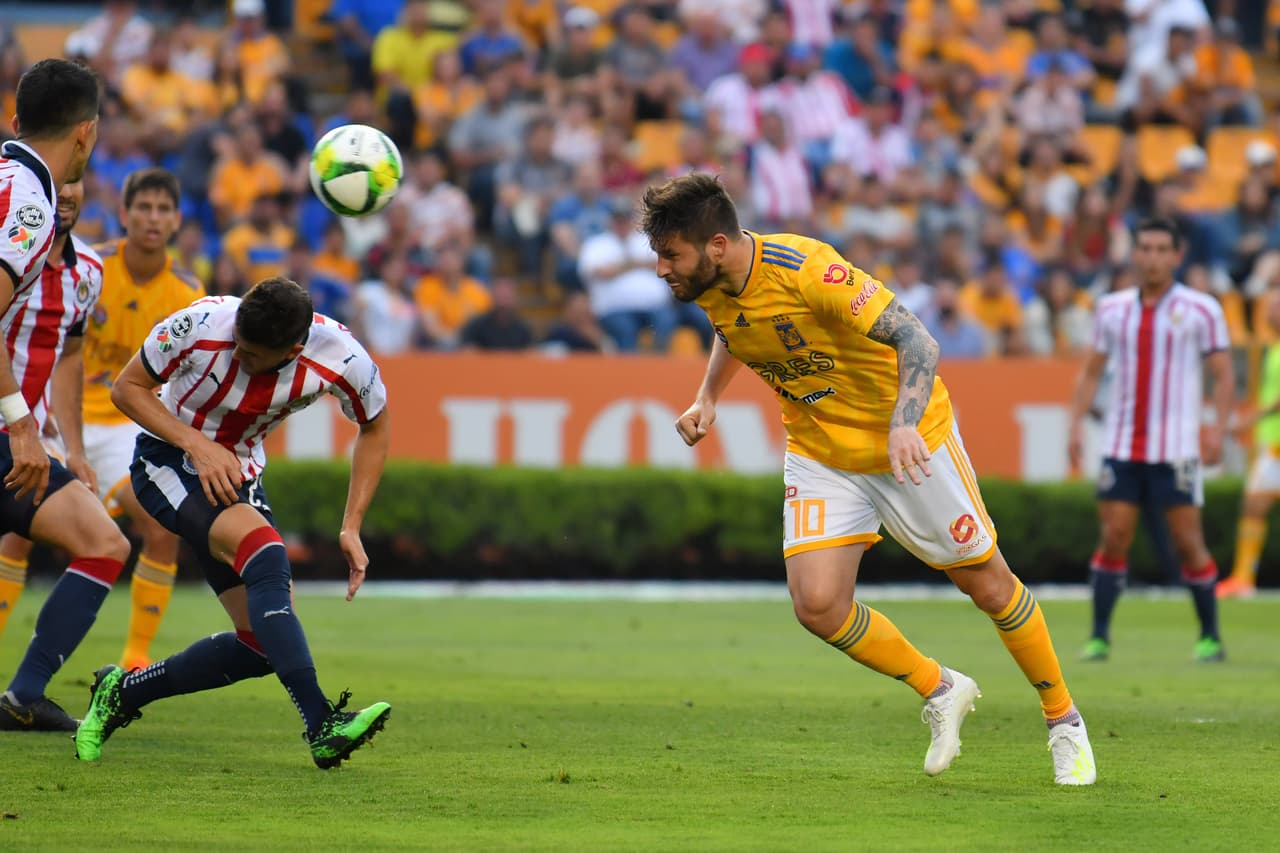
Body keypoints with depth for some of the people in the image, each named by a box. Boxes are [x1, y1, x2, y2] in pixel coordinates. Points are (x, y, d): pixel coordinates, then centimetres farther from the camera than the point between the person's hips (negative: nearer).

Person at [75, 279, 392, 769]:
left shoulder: (341, 358, -21)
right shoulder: (201, 324, -27)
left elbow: (375, 429, 0)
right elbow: (128, 388, -11)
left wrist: (351, 527, -6)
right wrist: (197, 444, -24)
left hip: (240, 477, 5)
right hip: (168, 462, -5)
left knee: (261, 645, -4)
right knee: (265, 552, -31)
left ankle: (122, 694, 14)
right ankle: (322, 727, -36)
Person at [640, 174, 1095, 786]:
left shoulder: (806, 269, -30)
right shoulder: (709, 287, -8)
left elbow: (916, 340, -30)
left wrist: (905, 423, -46)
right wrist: (708, 398, 2)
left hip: (908, 441, -6)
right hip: (819, 453, 6)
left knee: (987, 584, 4)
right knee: (817, 604, -12)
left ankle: (1064, 721, 25)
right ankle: (940, 690, 13)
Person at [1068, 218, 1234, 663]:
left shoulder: (1200, 310, -2)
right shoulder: (1112, 308, 8)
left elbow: (1223, 376, -1)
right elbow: (1091, 372, 14)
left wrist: (1218, 429, -13)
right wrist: (1077, 423, 3)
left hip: (1175, 450, -3)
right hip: (1121, 447, 3)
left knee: (1188, 542, -3)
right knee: (1113, 539, -2)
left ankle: (1210, 637, 8)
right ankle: (1099, 636, 2)